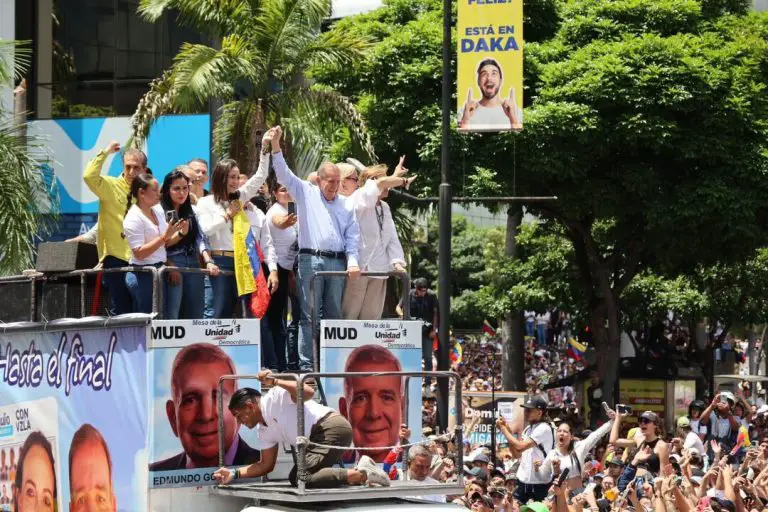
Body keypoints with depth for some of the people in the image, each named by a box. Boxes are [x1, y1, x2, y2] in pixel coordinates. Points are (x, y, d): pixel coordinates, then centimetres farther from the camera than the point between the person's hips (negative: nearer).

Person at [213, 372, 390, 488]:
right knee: (295, 478, 9)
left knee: (303, 478, -21)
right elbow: (267, 465, 24)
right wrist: (234, 474, 16)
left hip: (331, 428, -11)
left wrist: (275, 382, -26)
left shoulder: (274, 398, -5)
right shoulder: (264, 431, 22)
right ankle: (361, 469, 0)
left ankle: (360, 474, -22)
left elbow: (308, 392, -21)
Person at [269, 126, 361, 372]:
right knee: (309, 315, -6)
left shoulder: (345, 204, 17)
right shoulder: (306, 194, 11)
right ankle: (307, 365, -7)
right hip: (311, 259, -3)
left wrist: (352, 261, -2)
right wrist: (276, 146, -10)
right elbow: (284, 174, 2)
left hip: (337, 263, 3)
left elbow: (353, 235, 13)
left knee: (334, 315, 5)